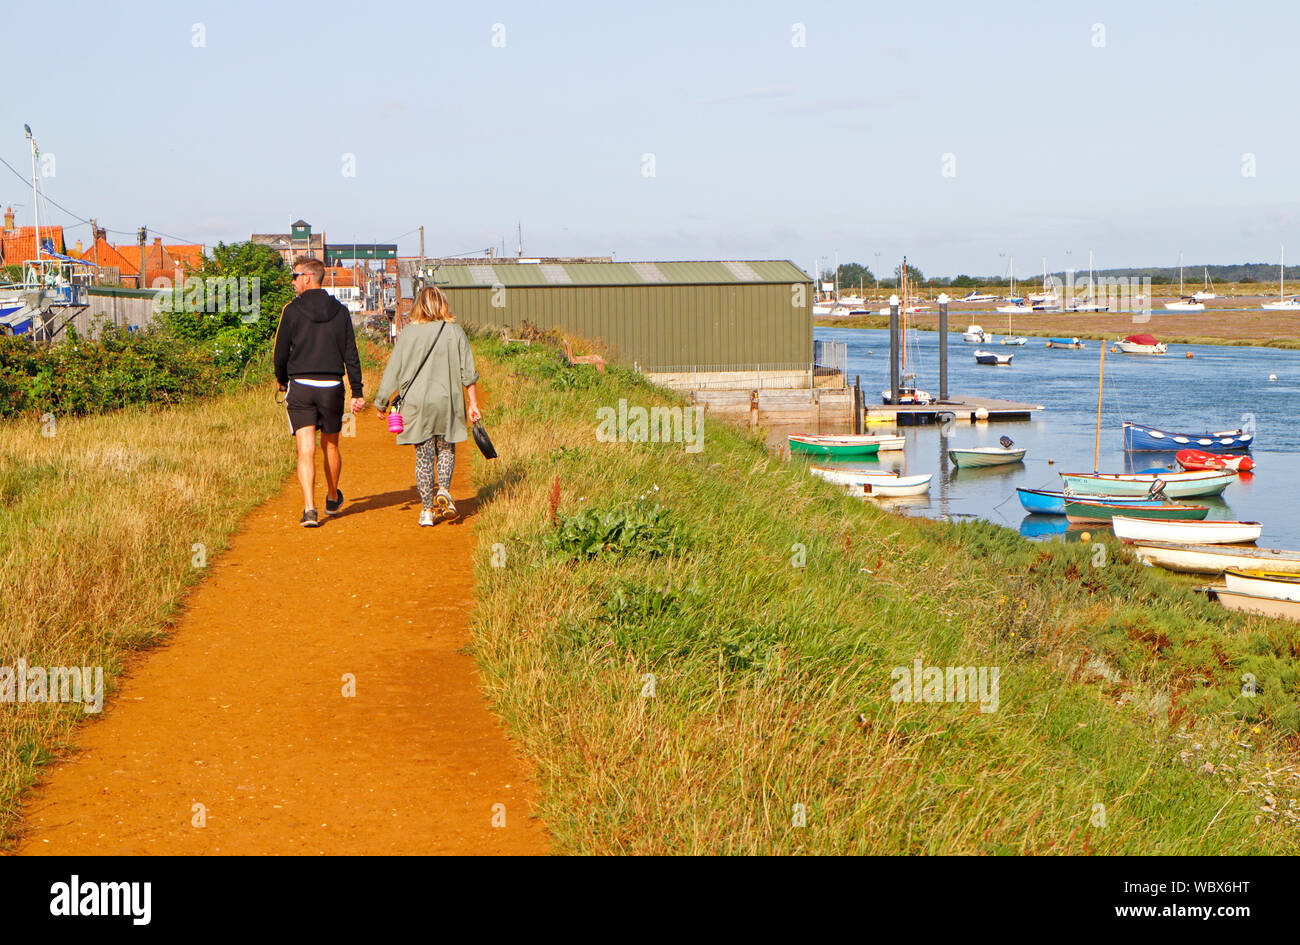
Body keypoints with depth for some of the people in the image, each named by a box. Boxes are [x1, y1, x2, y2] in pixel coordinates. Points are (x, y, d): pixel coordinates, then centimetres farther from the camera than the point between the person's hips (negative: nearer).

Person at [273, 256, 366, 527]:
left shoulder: (292, 310, -5)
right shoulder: (340, 311, 3)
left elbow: (281, 352, -2)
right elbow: (351, 355, 2)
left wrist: (282, 380, 17)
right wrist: (357, 392, 4)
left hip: (300, 386, -2)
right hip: (332, 387, 3)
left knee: (306, 451, -4)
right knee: (330, 446, 19)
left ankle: (309, 508, -17)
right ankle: (333, 499, 36)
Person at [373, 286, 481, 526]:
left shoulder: (408, 333, -2)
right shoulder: (455, 332, -1)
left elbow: (393, 371, 1)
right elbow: (468, 373, -1)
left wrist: (382, 403, 10)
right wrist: (473, 404, 5)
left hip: (416, 402, 0)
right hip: (448, 401, 0)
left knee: (423, 456, 7)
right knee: (446, 449, 18)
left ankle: (427, 509, 8)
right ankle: (443, 491, -5)